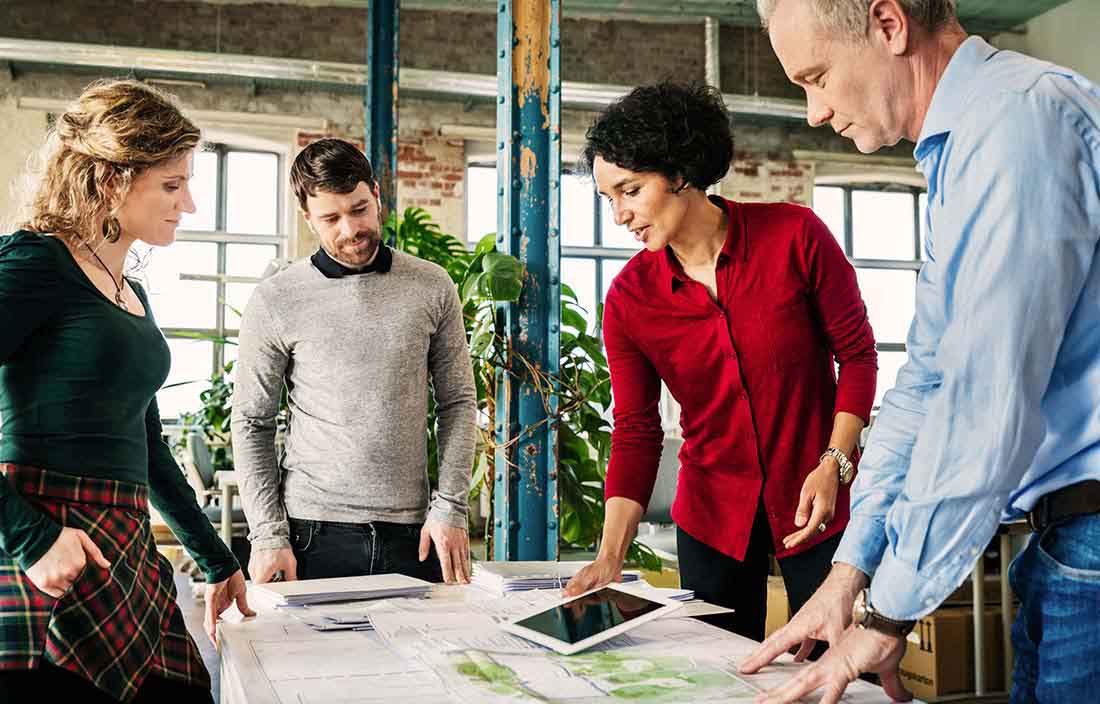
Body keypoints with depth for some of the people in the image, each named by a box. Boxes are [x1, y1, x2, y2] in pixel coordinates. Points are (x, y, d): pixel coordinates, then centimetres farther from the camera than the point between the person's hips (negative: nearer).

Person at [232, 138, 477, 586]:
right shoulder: (275, 301, -1)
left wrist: (450, 506, -2)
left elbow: (457, 402, 6)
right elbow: (251, 424, 2)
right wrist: (268, 534, -5)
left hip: (411, 532, 2)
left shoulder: (432, 288, 4)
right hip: (314, 532, -1)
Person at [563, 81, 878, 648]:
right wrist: (611, 556, -15)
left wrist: (834, 464, -15)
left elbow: (857, 353, -4)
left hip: (816, 501, -2)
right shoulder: (629, 298, -6)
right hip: (712, 513, 2)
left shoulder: (794, 236, -12)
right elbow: (634, 431, -6)